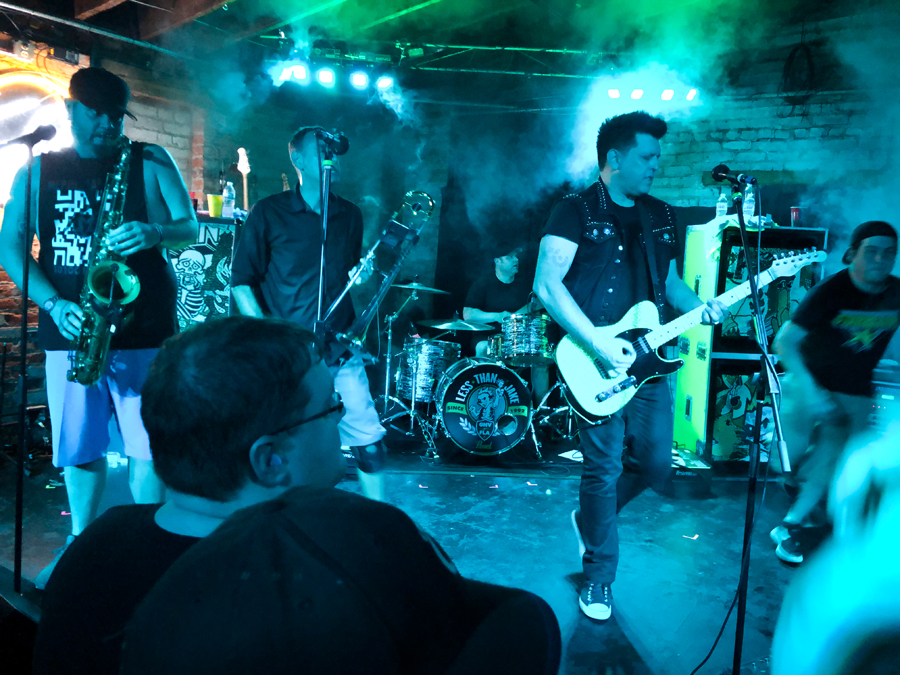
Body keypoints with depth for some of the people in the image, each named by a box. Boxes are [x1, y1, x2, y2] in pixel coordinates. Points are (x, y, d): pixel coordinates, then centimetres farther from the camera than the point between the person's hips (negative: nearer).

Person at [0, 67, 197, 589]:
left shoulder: (149, 162, 7)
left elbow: (191, 228, 2)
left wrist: (155, 232, -21)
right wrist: (53, 303, -10)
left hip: (142, 327, -2)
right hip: (68, 329, 2)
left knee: (149, 447, -1)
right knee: (79, 448, 10)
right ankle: (80, 543, 28)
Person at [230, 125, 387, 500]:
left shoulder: (350, 215, 10)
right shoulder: (268, 212, -1)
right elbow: (241, 280, 0)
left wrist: (363, 276, -3)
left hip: (339, 352, 3)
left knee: (369, 441, 0)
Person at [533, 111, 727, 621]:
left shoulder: (660, 216, 15)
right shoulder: (577, 211, -5)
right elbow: (547, 285, -15)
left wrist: (700, 307, 1)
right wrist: (600, 344, -20)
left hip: (648, 359, 6)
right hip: (597, 362, -6)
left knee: (657, 465, 8)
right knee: (604, 469, -1)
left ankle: (590, 520, 35)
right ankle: (598, 576, 20)